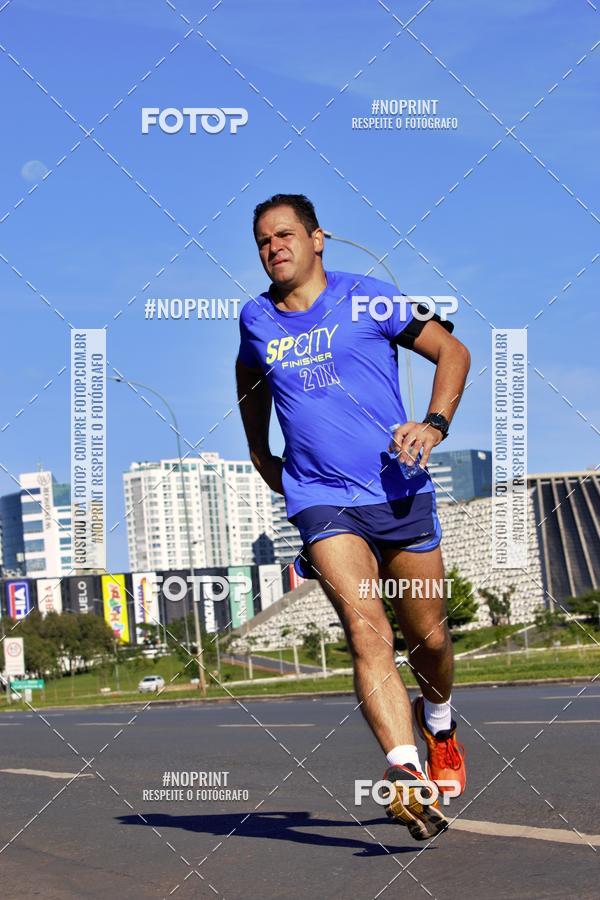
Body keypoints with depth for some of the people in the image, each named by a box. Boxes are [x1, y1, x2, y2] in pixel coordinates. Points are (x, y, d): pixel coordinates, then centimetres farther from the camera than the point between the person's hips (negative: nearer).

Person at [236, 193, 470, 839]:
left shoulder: (364, 299, -1)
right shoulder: (256, 320, 9)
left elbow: (453, 352, 5)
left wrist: (434, 424, -8)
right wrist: (261, 455, 29)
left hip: (400, 490, 0)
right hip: (322, 500, 1)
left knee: (428, 637, 9)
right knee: (366, 630, -22)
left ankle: (438, 721, 42)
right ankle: (405, 772, -32)